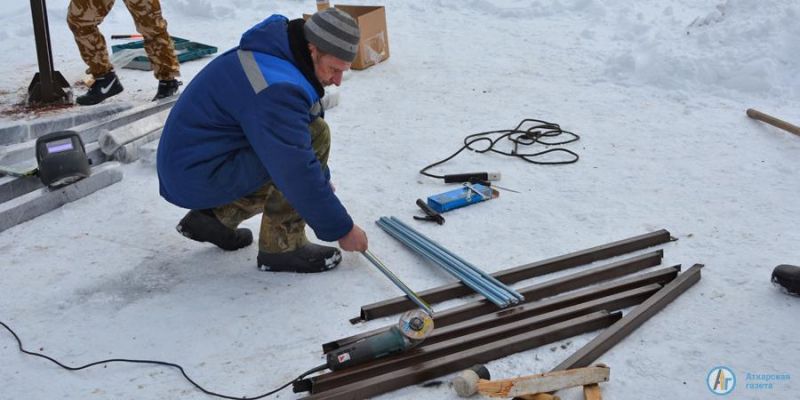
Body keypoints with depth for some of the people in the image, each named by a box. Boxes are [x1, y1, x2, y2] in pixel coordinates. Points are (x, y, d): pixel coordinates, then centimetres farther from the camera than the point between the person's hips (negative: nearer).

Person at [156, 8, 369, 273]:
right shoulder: (275, 86, -27)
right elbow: (299, 171, -27)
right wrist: (340, 229, -17)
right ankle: (281, 247, -12)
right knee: (315, 136, -18)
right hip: (198, 177, -10)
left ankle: (214, 216, 18)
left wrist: (322, 179, 25)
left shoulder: (278, 54, 4)